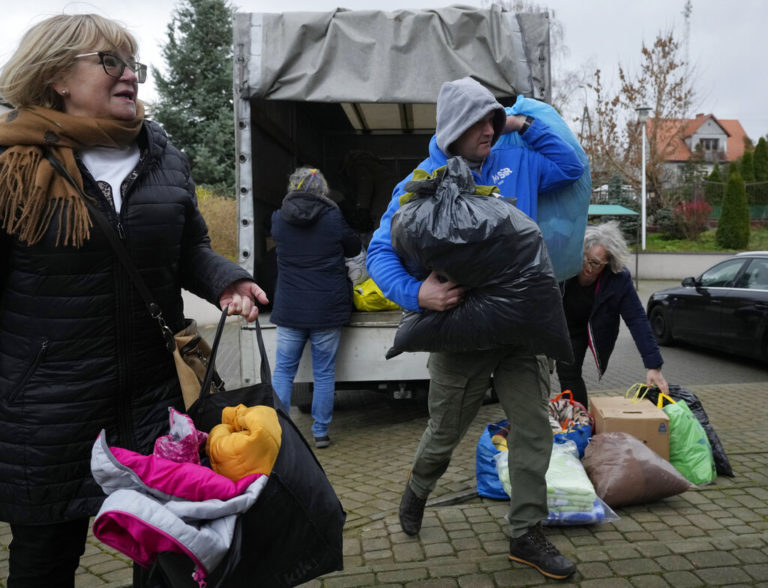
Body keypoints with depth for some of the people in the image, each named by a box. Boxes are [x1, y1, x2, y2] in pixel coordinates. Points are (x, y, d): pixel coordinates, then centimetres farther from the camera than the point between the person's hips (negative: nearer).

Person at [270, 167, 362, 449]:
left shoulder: (279, 219, -1)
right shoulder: (333, 218, -6)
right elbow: (354, 247, 8)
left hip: (289, 310, 2)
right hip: (327, 309, -1)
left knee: (283, 369, 11)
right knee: (324, 373, 8)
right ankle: (320, 432, 14)